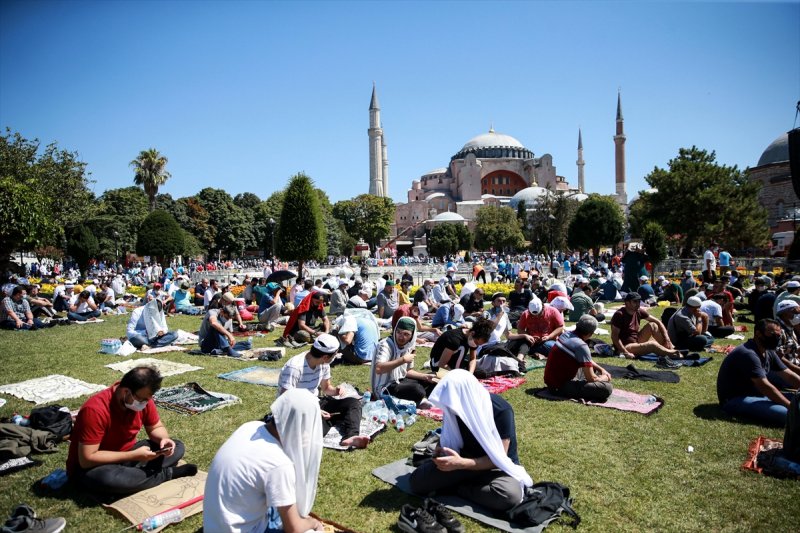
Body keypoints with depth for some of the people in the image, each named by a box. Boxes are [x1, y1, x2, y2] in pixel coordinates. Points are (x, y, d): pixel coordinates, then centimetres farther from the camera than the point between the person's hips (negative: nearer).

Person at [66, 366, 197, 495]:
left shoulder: (144, 398, -10)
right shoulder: (95, 410, -29)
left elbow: (156, 427, 6)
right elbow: (87, 459, -29)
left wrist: (164, 439, -18)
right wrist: (134, 456, -31)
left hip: (126, 456, 6)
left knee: (177, 447, -5)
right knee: (109, 478, -40)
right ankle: (167, 473, -19)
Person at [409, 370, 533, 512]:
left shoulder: (501, 411, -25)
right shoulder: (455, 406, -11)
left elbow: (498, 458, -22)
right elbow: (448, 436, 8)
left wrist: (460, 463, -32)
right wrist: (440, 449, -15)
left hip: (497, 466, -3)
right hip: (465, 459, 3)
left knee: (510, 495, -38)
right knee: (417, 480, -17)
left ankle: (458, 487, -14)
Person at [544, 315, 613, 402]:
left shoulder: (567, 334, 4)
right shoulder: (581, 346, -23)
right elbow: (591, 378, -17)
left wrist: (601, 369, 18)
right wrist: (604, 378, 4)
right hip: (561, 386, -9)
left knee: (591, 367, 29)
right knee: (607, 388, -20)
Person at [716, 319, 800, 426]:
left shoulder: (769, 352, 7)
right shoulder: (748, 354, -24)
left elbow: (789, 376, 8)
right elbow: (765, 386, -27)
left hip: (756, 393, 10)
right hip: (735, 400, -10)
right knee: (787, 414, -27)